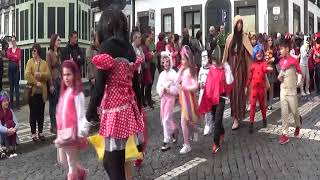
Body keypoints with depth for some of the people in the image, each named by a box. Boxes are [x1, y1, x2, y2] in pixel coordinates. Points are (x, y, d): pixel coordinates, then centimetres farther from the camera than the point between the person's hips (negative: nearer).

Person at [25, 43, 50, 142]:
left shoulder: (44, 63, 7)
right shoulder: (30, 62, 2)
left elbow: (48, 75, -3)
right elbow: (27, 75, -10)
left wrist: (40, 74, -19)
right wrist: (36, 82, -15)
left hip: (42, 91, 2)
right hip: (32, 91, -2)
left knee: (41, 113, 8)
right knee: (33, 112, 2)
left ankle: (41, 132, 19)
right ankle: (33, 133, 10)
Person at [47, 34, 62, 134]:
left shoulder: (58, 53, 11)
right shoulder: (49, 53, -9)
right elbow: (49, 70, -13)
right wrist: (51, 84, -16)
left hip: (59, 81, 7)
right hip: (53, 81, -7)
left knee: (58, 103, 10)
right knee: (53, 104, 0)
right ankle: (53, 126, 7)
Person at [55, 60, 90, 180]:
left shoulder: (77, 94, -14)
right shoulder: (64, 92, 10)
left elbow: (81, 114, -17)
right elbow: (61, 113, 12)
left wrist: (81, 133, -19)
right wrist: (59, 131, 12)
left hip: (72, 133, -9)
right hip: (62, 132, 9)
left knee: (71, 163, 5)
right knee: (62, 160, 21)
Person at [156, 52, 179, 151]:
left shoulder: (174, 74, -10)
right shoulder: (162, 74, 8)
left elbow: (176, 88, -11)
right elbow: (158, 86, 7)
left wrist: (167, 89, -18)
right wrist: (162, 90, -13)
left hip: (171, 97, -6)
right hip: (163, 97, 6)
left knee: (166, 119, -9)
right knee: (164, 118, 14)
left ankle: (166, 142, -2)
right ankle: (174, 130, 41)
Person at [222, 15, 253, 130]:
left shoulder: (244, 38, 2)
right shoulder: (230, 38, 7)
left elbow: (250, 51, -4)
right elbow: (226, 54, 9)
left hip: (240, 66, -2)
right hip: (231, 66, 2)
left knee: (239, 90, -3)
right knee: (232, 90, 4)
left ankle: (237, 117, 1)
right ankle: (235, 116, 16)